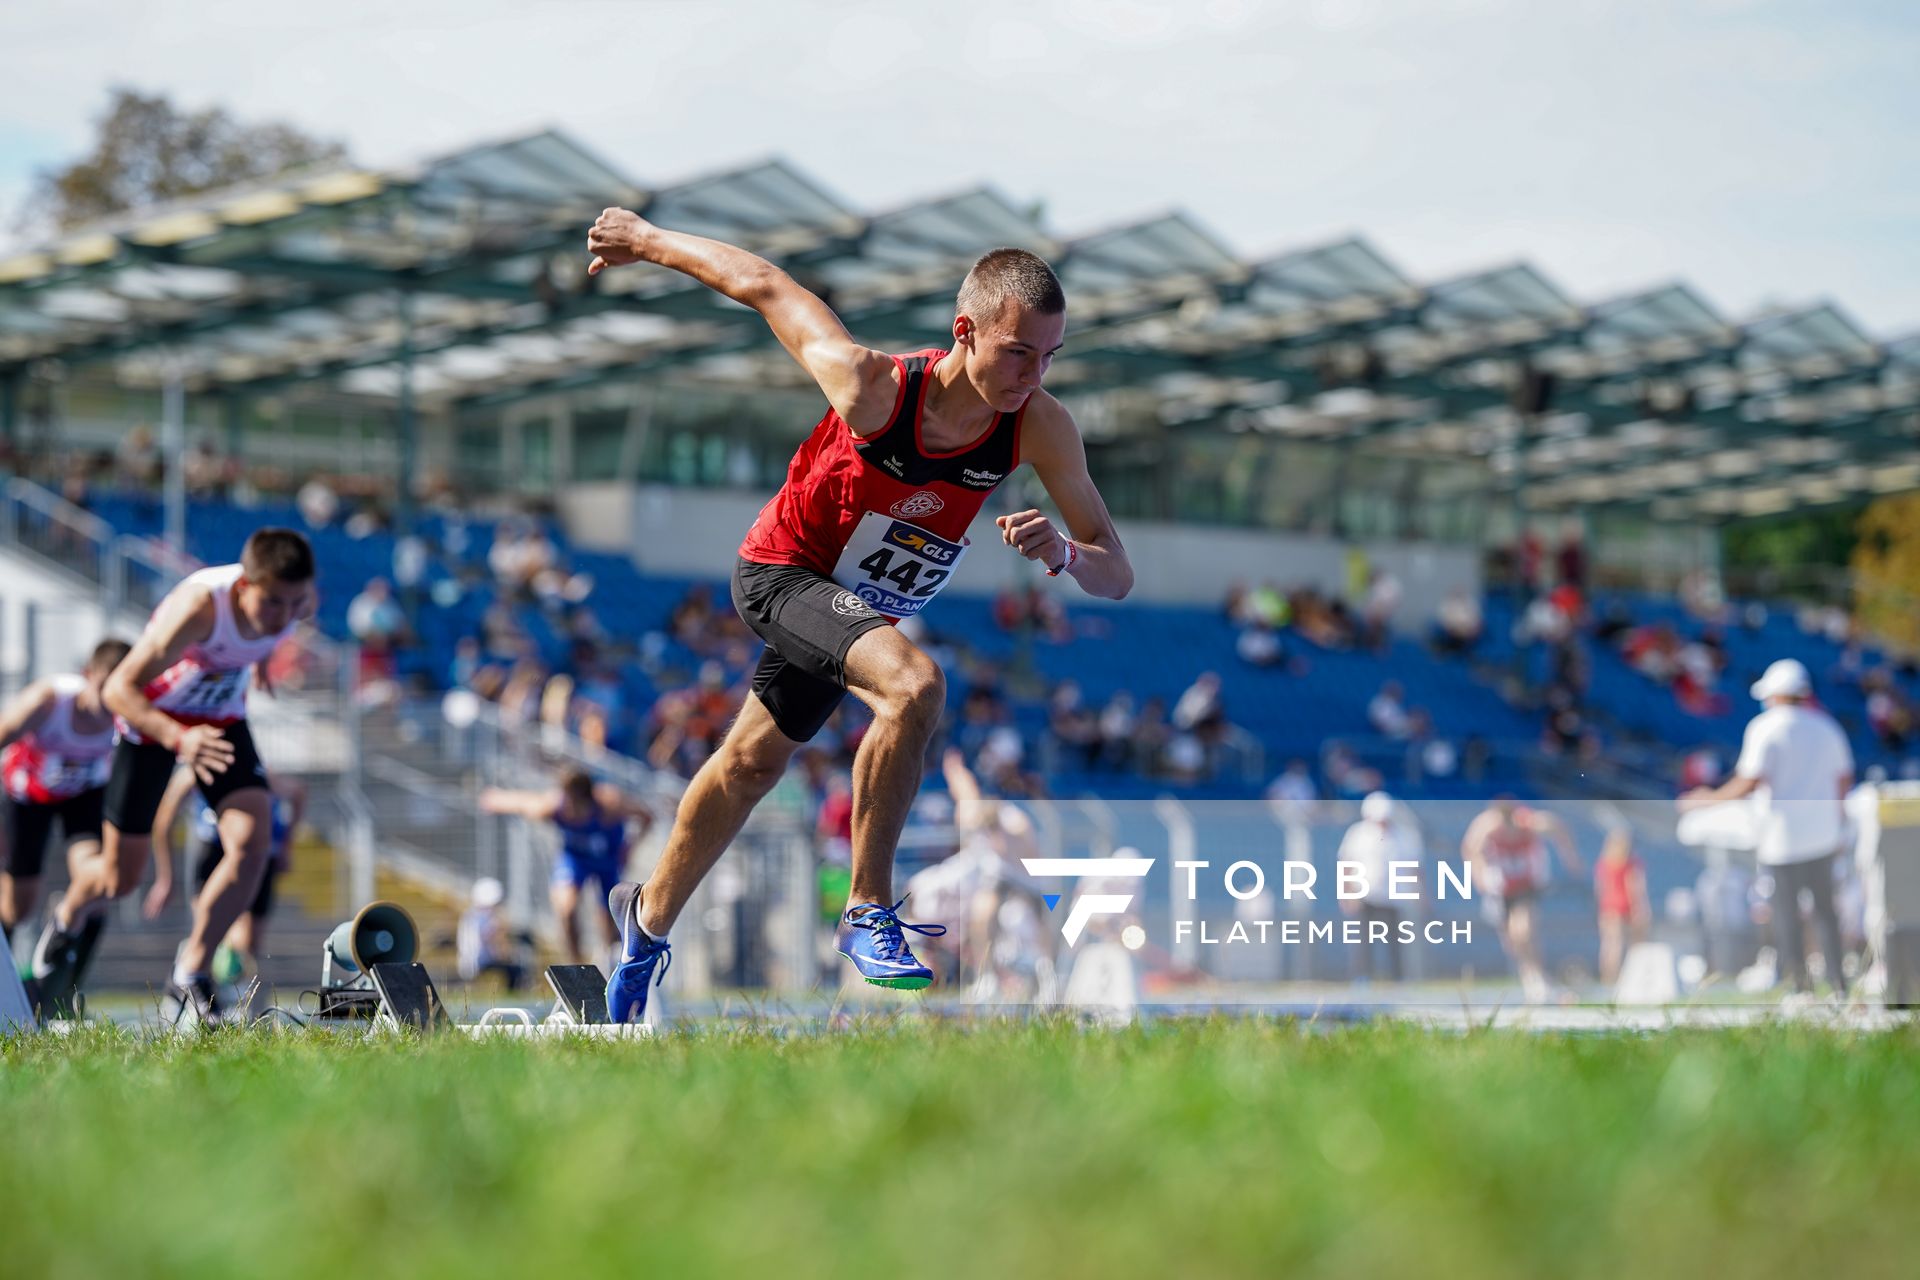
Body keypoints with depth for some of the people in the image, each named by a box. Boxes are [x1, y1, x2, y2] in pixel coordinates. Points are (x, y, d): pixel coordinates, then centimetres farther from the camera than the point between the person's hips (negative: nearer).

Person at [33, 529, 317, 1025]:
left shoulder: (298, 602, -22)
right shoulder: (199, 607, -39)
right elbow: (118, 689, -37)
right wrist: (178, 739, -52)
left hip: (223, 719, 4)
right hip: (152, 717, -4)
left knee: (252, 841, -20)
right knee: (120, 878, 5)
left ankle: (191, 974, -3)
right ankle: (65, 922, 42)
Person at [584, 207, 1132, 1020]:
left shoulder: (1040, 428, -25)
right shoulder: (871, 387, -35)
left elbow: (1116, 577, -22)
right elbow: (764, 285, -20)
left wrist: (1061, 552, -44)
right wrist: (647, 240, -7)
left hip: (858, 604, 6)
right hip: (780, 574, -6)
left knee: (753, 762, 24)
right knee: (914, 683, -32)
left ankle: (649, 918, 48)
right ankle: (868, 913, -18)